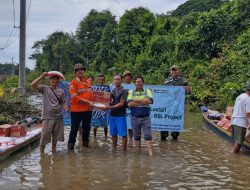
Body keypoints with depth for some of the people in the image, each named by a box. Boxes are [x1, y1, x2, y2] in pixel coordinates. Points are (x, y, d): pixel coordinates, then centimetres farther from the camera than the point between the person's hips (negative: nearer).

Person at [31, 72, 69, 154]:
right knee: (44, 137, 1)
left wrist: (66, 108, -12)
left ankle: (53, 150, 33)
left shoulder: (61, 91, 7)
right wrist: (42, 76, -17)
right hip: (47, 117, -4)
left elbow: (63, 102, 10)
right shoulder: (44, 88, -2)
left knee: (56, 136, 16)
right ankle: (42, 152, 17)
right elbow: (33, 85, -14)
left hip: (58, 117, 4)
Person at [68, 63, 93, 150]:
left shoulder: (88, 82, 10)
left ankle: (85, 142, 33)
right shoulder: (73, 83, -8)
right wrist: (88, 102, -19)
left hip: (88, 109, 6)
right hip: (76, 110, -6)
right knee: (74, 128, 2)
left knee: (87, 127, 16)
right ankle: (71, 144, 15)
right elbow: (75, 97, -17)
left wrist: (92, 102, 5)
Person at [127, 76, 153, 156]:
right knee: (136, 136, 11)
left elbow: (149, 100, -15)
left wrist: (136, 100, -13)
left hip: (146, 118, -1)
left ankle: (150, 154, -8)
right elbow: (129, 104, -12)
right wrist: (143, 102, -13)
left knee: (148, 136, -5)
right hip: (135, 118, 1)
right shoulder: (131, 91, 4)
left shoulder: (147, 91, 4)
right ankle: (138, 152, 24)